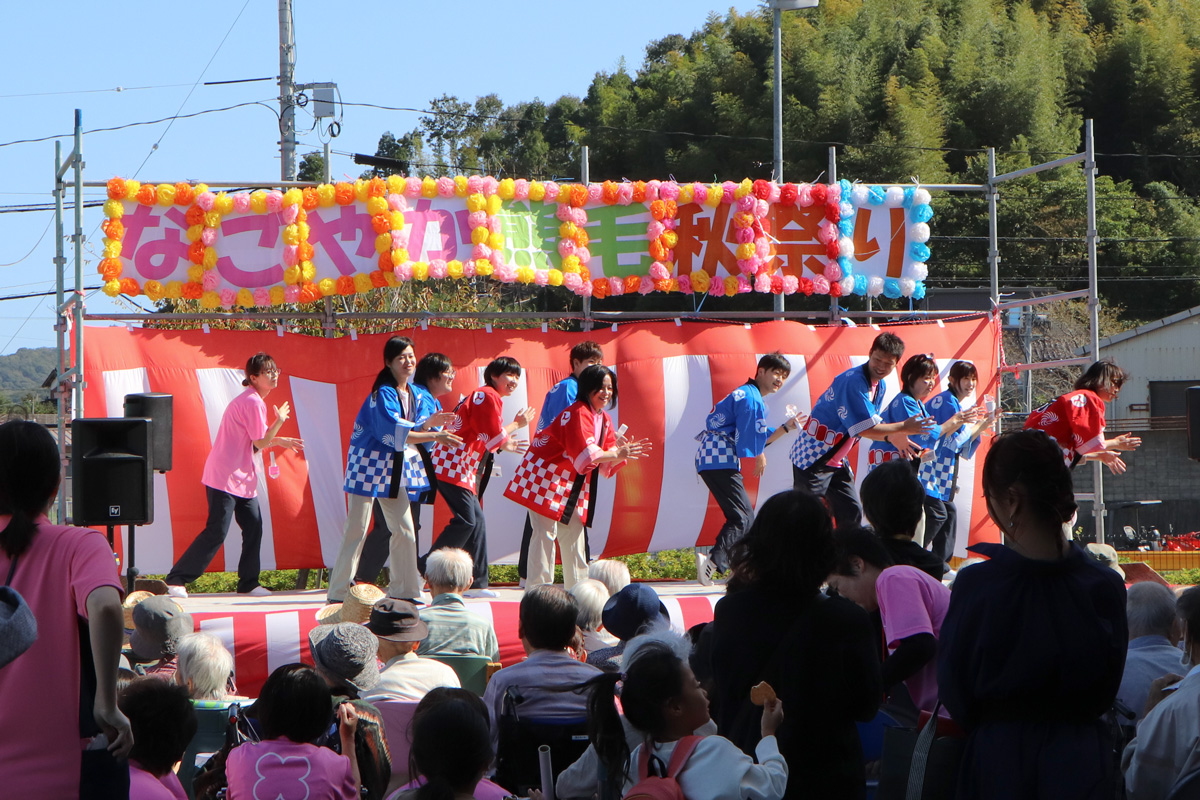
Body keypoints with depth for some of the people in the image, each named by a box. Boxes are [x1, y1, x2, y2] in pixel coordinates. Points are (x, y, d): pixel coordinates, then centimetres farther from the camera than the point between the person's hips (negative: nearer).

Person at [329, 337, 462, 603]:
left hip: (395, 467, 8)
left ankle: (403, 590, 17)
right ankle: (339, 594, 0)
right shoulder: (383, 394, -17)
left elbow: (410, 430, 10)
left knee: (404, 530, 8)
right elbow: (394, 432, -27)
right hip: (369, 463, -8)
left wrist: (429, 422, -9)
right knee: (356, 531, -6)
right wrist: (434, 436, -29)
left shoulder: (411, 393, 8)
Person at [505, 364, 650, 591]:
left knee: (573, 535, 12)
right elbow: (586, 455, -30)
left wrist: (625, 451, -12)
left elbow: (605, 463, 6)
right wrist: (617, 454, -26)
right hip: (545, 477, -9)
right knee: (545, 532, -13)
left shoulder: (604, 420, 9)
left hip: (572, 485, 9)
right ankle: (536, 591, -12)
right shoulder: (577, 413, -21)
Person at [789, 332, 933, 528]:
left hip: (837, 461, 9)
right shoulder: (853, 381, -22)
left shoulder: (879, 386, 8)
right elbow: (865, 429, -24)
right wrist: (902, 427, -15)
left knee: (851, 512, 9)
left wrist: (891, 437, -4)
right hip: (812, 458, -9)